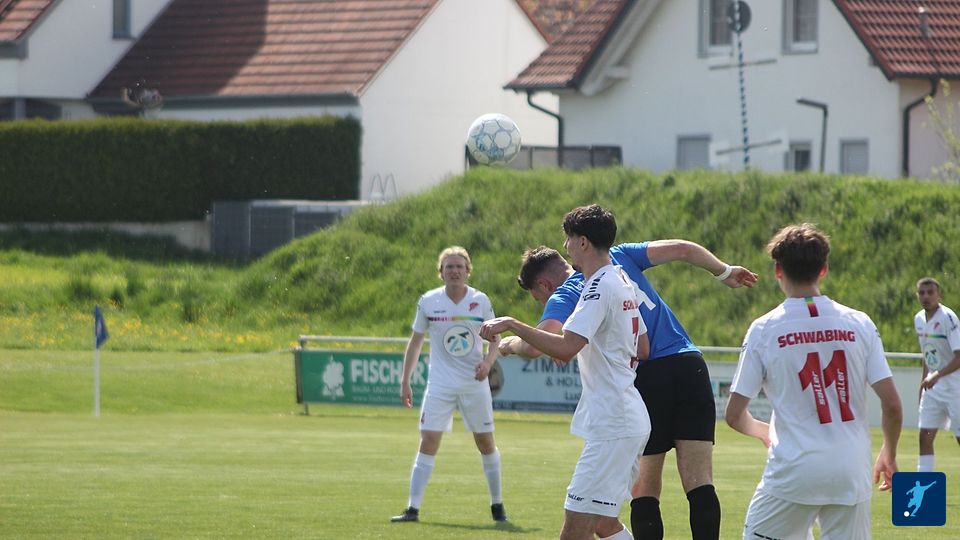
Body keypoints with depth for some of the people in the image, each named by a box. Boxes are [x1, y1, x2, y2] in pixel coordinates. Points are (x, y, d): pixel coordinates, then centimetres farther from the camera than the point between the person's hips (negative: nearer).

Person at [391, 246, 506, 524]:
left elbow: (494, 339, 6)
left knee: (486, 442, 6)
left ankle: (497, 504, 21)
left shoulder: (480, 301, -2)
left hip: (475, 384, 0)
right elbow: (415, 342, 7)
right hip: (440, 384, 0)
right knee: (428, 442, -8)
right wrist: (405, 382, 5)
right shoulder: (428, 302, -2)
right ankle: (413, 508, -8)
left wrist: (487, 362, -14)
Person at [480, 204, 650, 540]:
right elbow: (642, 350, 24)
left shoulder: (599, 287, -15)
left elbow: (565, 348, -28)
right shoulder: (623, 282, 15)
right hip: (632, 421, 11)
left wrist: (511, 324, -25)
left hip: (612, 425, -11)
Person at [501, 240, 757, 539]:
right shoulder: (618, 257, 18)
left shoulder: (563, 297, 4)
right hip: (690, 366, 4)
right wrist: (724, 272, 29)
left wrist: (511, 343, 10)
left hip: (644, 379, -4)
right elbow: (682, 249, 14)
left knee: (644, 492, 6)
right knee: (700, 486, 0)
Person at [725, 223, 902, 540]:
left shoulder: (764, 329, -2)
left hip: (793, 469, -2)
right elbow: (891, 404, 0)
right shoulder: (859, 324, 3)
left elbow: (734, 415, 1)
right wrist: (889, 455, 18)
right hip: (852, 472, 2)